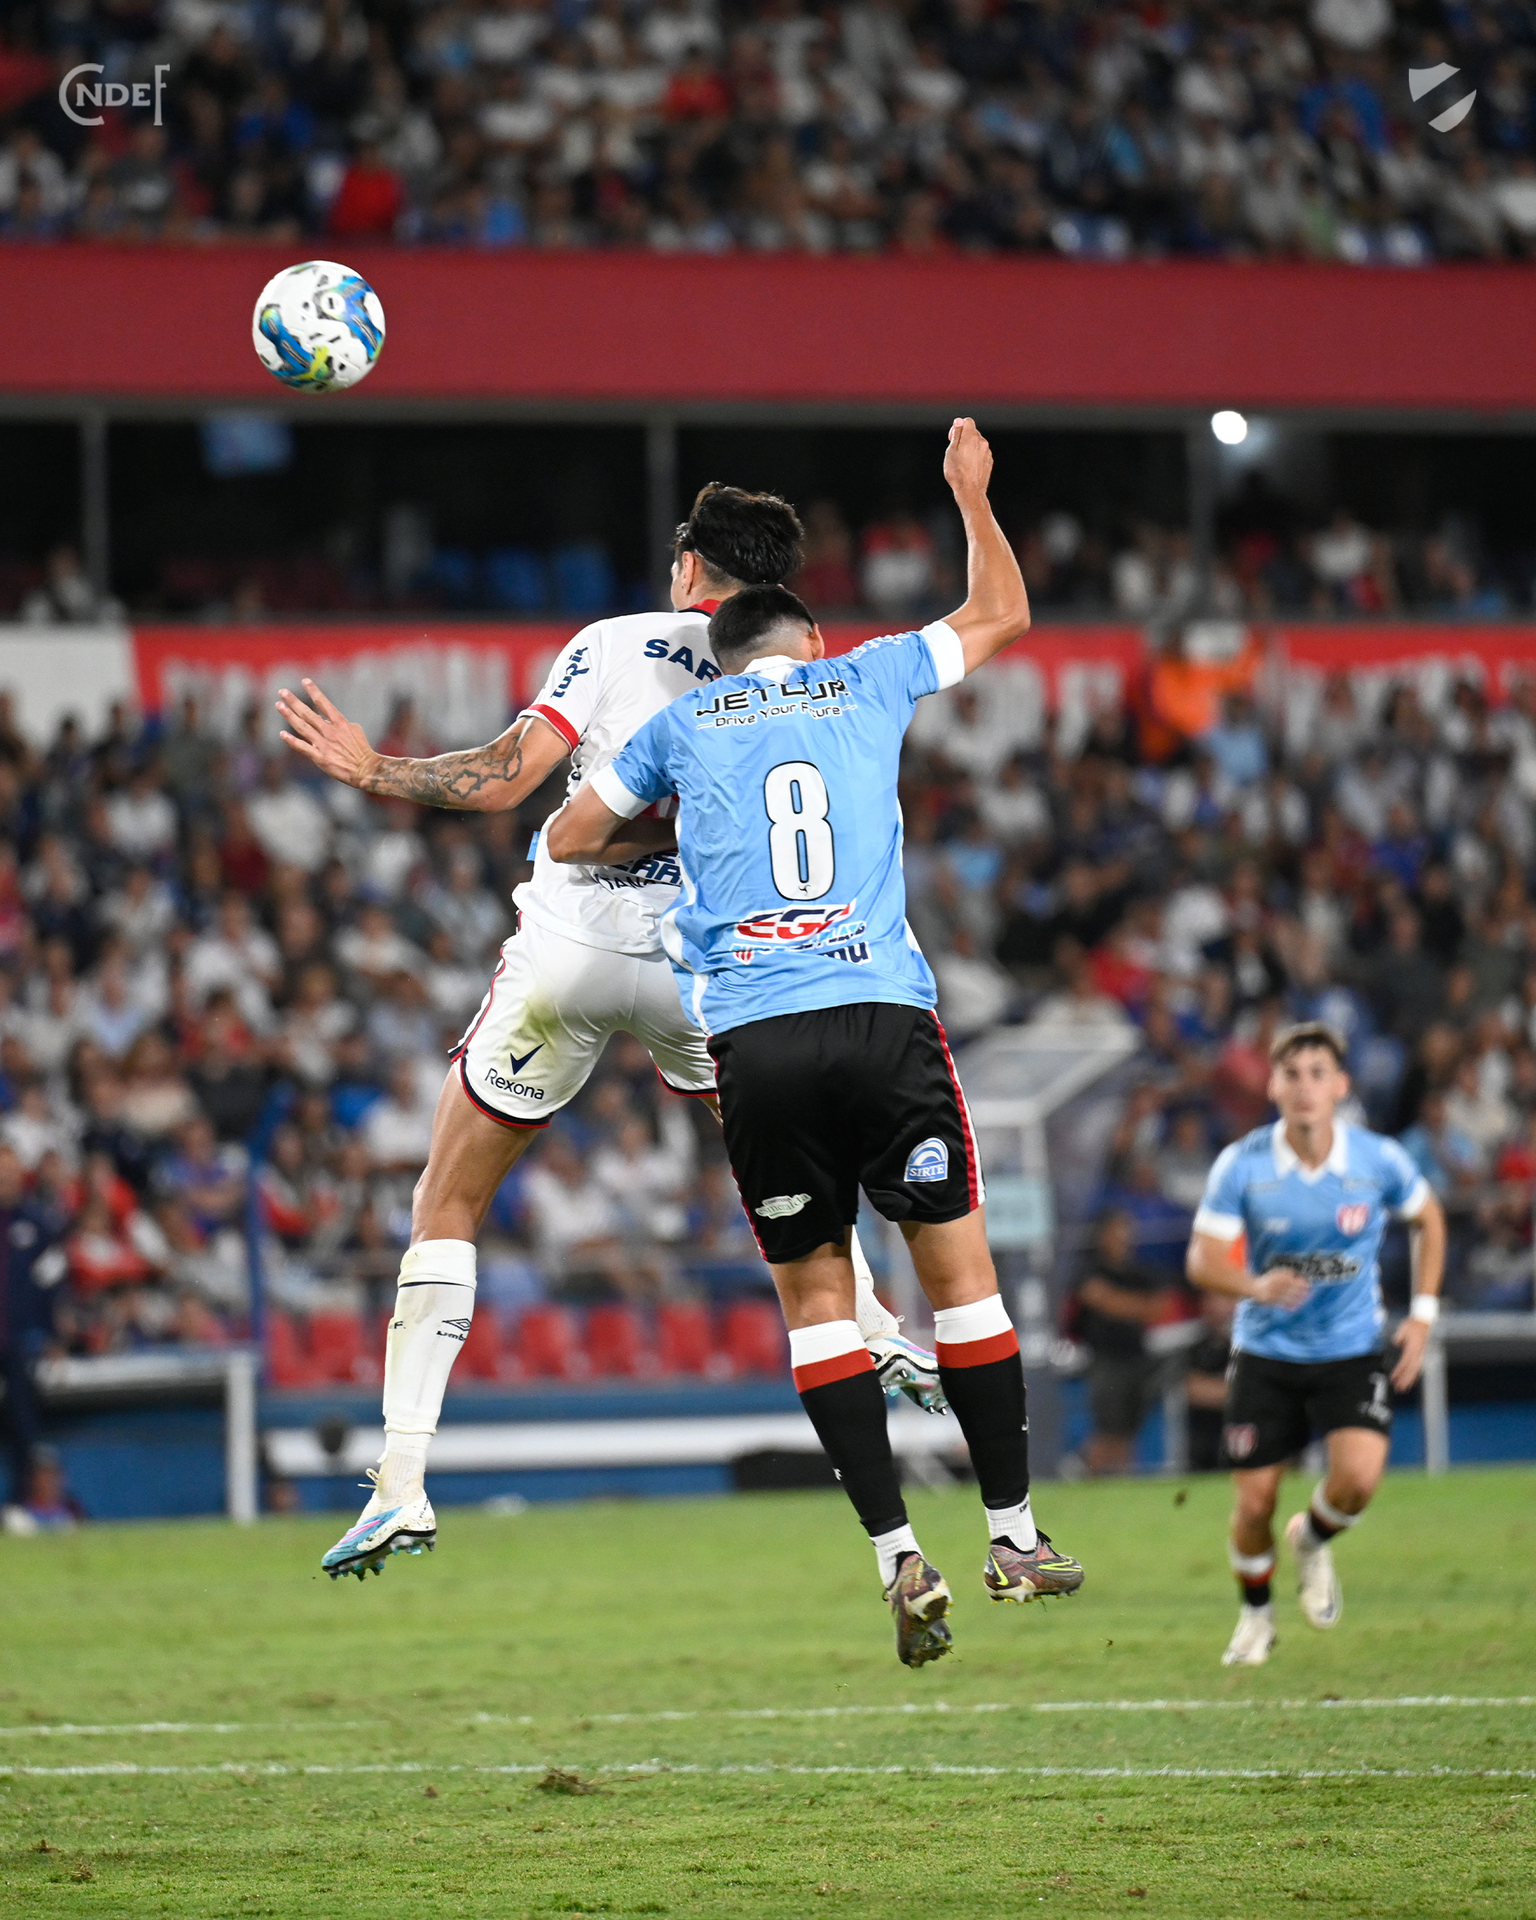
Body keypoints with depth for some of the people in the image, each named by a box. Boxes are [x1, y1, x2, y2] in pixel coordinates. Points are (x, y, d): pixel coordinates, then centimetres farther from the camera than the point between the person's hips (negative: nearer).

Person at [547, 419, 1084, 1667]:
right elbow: (1002, 616, 29)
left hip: (753, 1038, 1)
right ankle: (1015, 1538, 11)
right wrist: (972, 495, 43)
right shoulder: (865, 680, 15)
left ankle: (900, 1557, -3)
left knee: (816, 1291, 6)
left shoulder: (686, 724, 16)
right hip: (883, 1017, -1)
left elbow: (569, 840, 25)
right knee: (956, 1262, 8)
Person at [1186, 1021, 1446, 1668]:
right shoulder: (1241, 1165, -13)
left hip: (1351, 1352, 0)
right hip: (1265, 1353, 0)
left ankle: (1312, 1540, 14)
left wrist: (1422, 1314, 4)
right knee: (1254, 1502, -2)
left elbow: (1428, 1219, 10)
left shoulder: (1379, 1160, -10)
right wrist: (1257, 1286, -33)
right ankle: (1256, 1615, 27)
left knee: (1359, 1476, -22)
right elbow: (1202, 1260, -12)